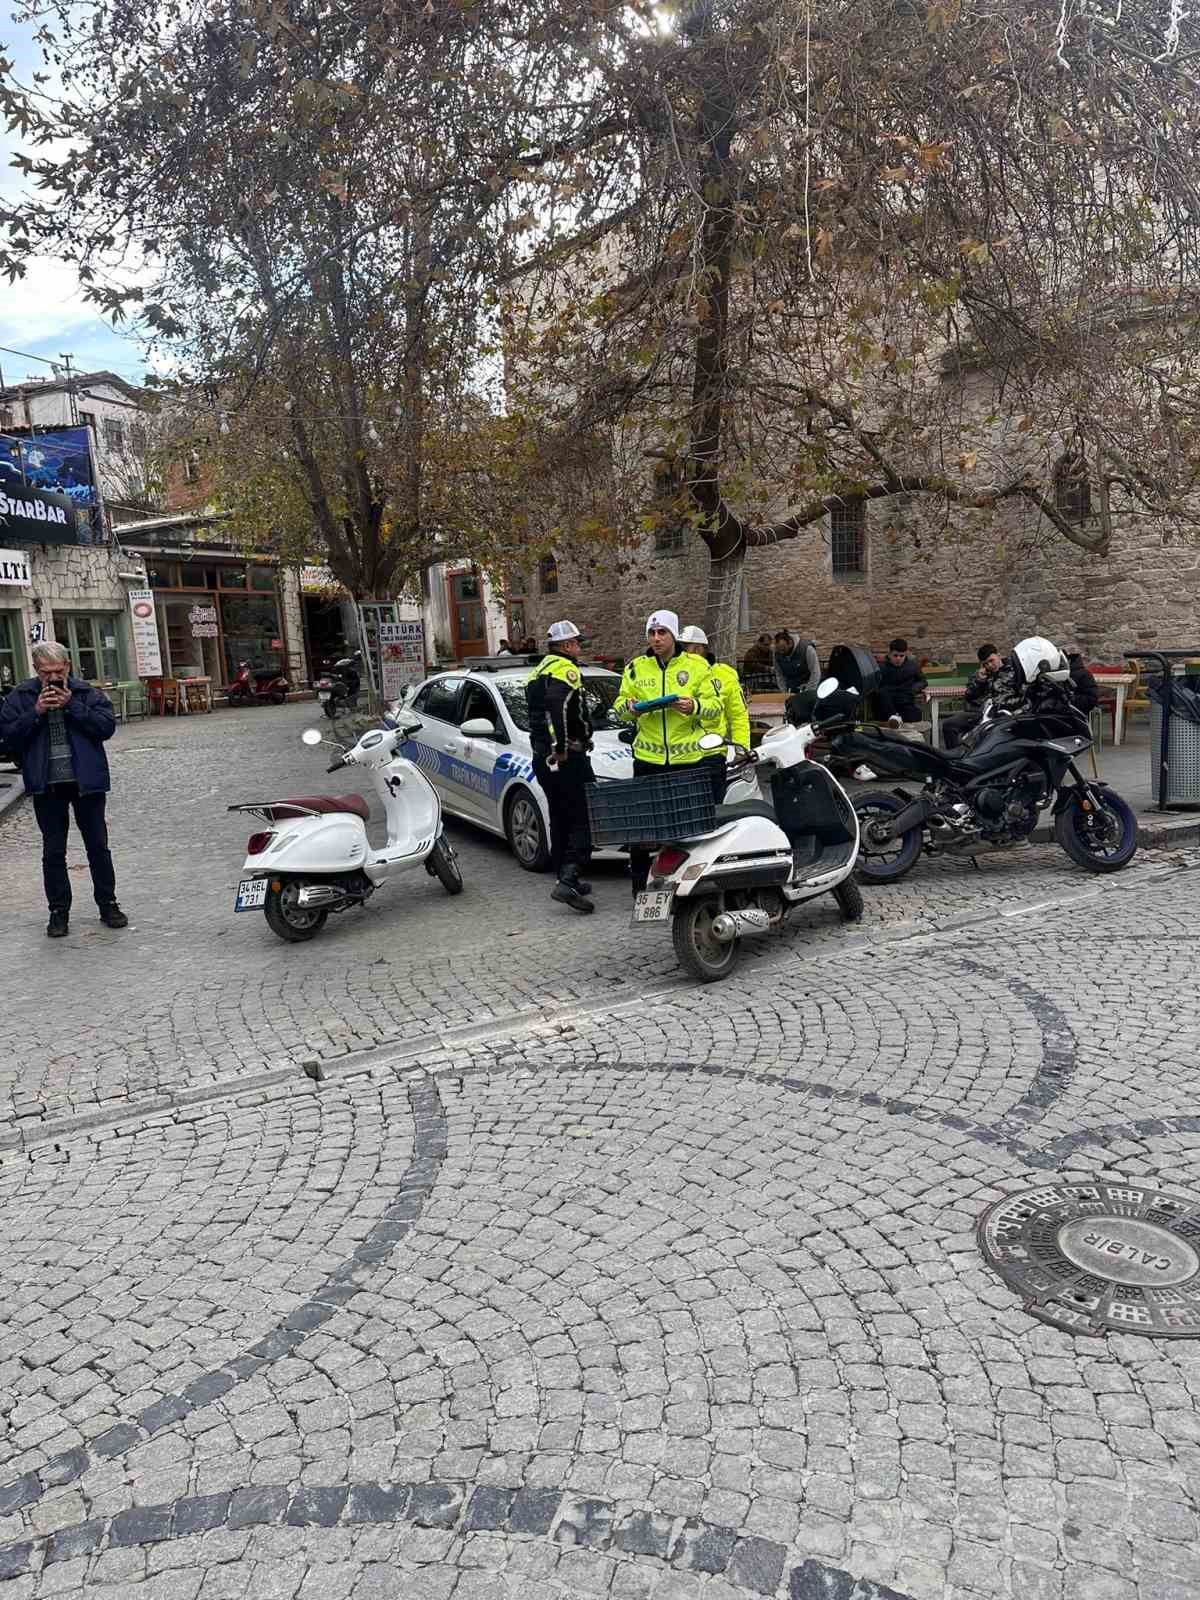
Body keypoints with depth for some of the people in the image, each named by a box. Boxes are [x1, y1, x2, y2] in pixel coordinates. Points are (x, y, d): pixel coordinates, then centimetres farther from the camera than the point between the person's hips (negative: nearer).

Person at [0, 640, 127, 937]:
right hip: (46, 786, 1)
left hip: (86, 781, 0)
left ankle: (108, 904, 21)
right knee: (53, 851, 8)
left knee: (98, 846, 9)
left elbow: (107, 726, -11)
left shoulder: (86, 693, -1)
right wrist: (36, 712, -15)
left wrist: (72, 706, -16)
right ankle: (59, 911, 19)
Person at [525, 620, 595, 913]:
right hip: (567, 758, -10)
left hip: (542, 758, 10)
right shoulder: (566, 669, -10)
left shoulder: (538, 672, 21)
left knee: (560, 820, 17)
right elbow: (558, 705, -27)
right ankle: (567, 882, -20)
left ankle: (565, 878, 23)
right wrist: (562, 748, -24)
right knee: (584, 821, -9)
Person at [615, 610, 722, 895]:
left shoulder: (696, 665, 4)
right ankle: (639, 883, 13)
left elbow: (715, 706, 3)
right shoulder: (635, 668, 9)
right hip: (647, 757, 1)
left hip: (688, 757, -1)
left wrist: (694, 706, -18)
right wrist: (629, 707, -12)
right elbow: (618, 710, 11)